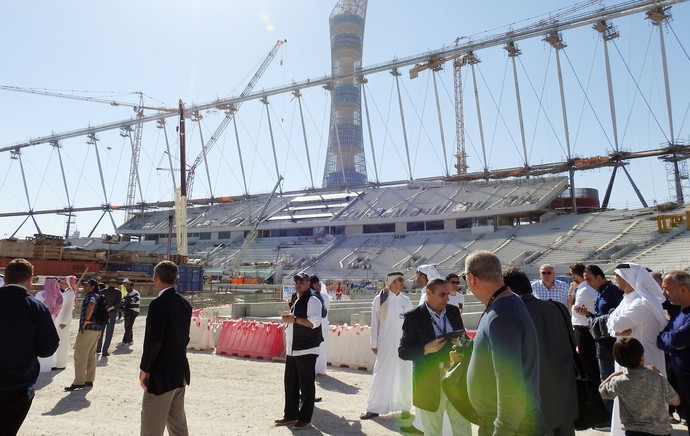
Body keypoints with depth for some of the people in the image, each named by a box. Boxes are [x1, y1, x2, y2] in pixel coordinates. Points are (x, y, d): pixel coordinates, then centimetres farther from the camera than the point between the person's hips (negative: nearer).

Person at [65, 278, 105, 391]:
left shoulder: (90, 296, -11)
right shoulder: (98, 297, 17)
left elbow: (91, 305, -35)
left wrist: (86, 320, -27)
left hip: (88, 329, -9)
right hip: (98, 329, 9)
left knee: (80, 356, -4)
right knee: (91, 355, 15)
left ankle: (78, 382, -3)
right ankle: (89, 380, 19)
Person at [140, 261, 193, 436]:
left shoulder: (158, 305, -19)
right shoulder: (185, 304, 5)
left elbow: (153, 341, -22)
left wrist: (144, 369, -10)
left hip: (161, 375, -8)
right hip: (180, 372, 8)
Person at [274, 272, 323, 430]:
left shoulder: (312, 300, -10)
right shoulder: (296, 301, 17)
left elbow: (314, 322, -23)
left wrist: (294, 319, -24)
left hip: (306, 350, -9)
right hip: (292, 350, 9)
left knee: (306, 386, 0)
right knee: (290, 384, 14)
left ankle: (305, 418, 10)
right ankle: (290, 414, 26)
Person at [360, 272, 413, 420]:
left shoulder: (406, 300, 4)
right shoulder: (380, 299, -4)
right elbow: (375, 322, -1)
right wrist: (374, 343, -2)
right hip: (386, 344, -2)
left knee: (405, 376, 7)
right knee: (381, 375, 4)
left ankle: (405, 407, 23)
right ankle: (374, 408, 15)